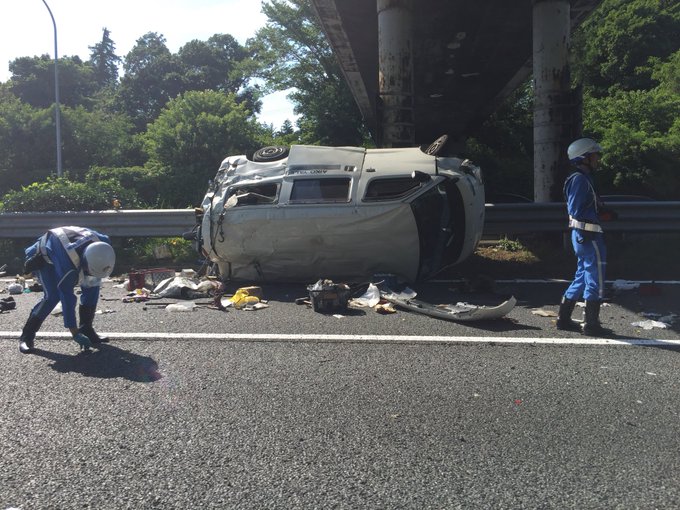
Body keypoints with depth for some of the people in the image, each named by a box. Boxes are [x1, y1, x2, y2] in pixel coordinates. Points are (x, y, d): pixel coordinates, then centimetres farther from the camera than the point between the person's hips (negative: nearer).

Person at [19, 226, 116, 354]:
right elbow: (67, 298, -39)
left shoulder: (104, 244, -31)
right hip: (45, 256, -6)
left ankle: (86, 329, 3)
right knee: (52, 296, -24)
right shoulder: (68, 265, -46)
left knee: (92, 286, -9)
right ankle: (27, 336, -8)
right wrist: (75, 333, -36)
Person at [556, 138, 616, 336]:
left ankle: (563, 318, 20)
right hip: (588, 235, -11)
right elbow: (577, 211, -21)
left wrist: (602, 212, 10)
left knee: (583, 277, 15)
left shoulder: (582, 179, 18)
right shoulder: (580, 180, -14)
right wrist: (602, 215, -16)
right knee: (595, 279, -3)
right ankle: (591, 324, 4)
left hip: (583, 235, 11)